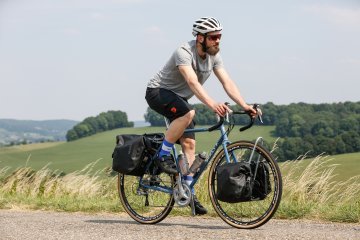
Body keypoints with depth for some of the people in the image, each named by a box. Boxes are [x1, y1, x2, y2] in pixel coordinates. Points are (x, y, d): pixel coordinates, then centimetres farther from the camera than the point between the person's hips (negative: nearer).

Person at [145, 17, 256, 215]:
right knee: (188, 113, -34)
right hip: (157, 92, -7)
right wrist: (212, 104, -57)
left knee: (189, 143, -4)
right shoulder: (184, 53, -29)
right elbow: (193, 82, -43)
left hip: (179, 98, 7)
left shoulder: (214, 56, -6)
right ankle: (163, 156, -20)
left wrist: (244, 105, -26)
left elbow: (227, 82, -12)